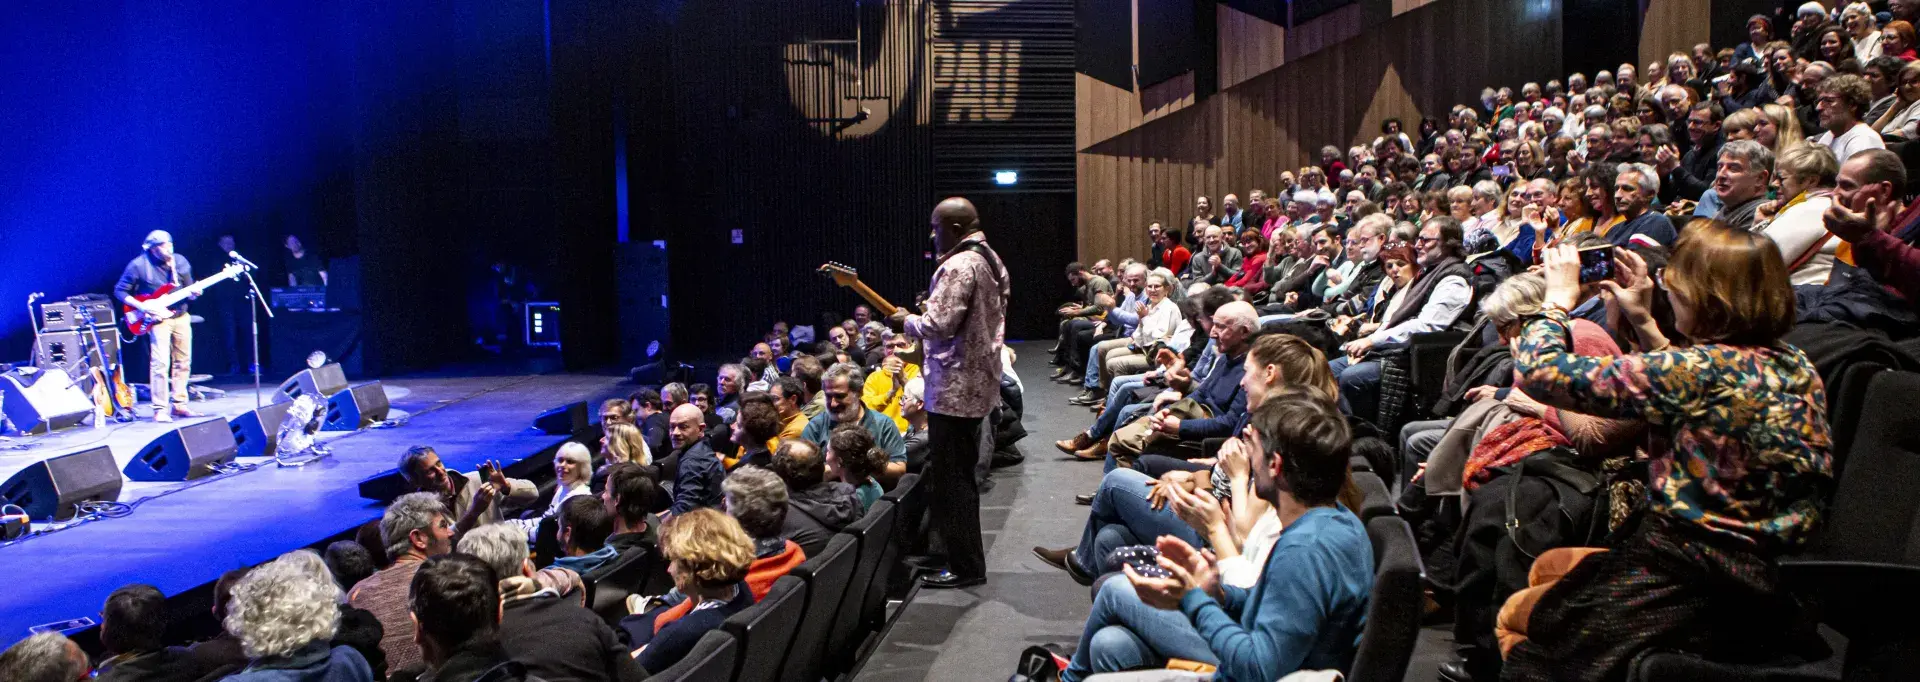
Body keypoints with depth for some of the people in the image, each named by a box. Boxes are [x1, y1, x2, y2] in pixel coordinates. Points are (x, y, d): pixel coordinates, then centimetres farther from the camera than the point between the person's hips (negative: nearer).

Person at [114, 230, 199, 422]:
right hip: (158, 318, -5)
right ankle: (160, 409, -8)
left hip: (181, 317, 5)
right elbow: (120, 291, -4)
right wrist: (142, 307, -17)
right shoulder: (139, 265, -10)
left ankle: (178, 404, 18)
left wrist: (193, 293, -11)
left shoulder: (180, 262, 3)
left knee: (183, 362, 9)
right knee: (160, 363, -13)